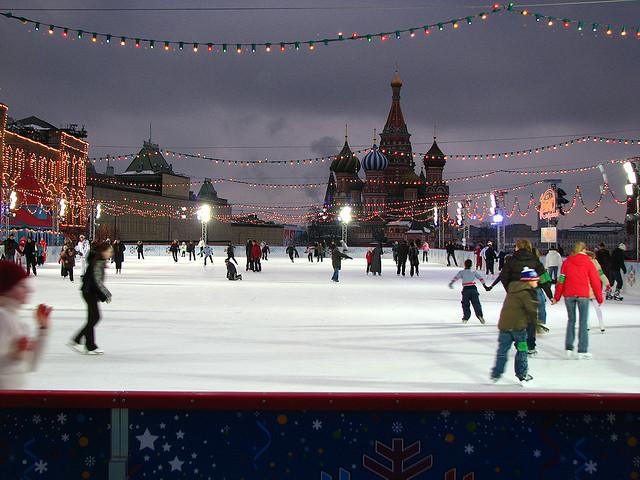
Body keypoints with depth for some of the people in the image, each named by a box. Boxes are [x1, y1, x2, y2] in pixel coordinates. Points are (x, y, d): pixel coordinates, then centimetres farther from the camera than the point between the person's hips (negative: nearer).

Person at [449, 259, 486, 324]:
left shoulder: (462, 272, 3)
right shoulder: (474, 272, 11)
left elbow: (456, 277, -10)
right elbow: (481, 278, 14)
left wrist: (451, 282, -16)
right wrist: (484, 285, 24)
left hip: (466, 289, -2)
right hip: (473, 288, 2)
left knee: (465, 304, 9)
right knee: (476, 303, 2)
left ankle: (466, 318, 7)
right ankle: (480, 315, -14)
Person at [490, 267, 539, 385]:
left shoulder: (512, 289, 15)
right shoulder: (526, 293, -11)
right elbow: (532, 309, -12)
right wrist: (537, 324, 0)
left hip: (504, 324, 7)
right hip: (518, 325, -7)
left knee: (502, 351, 9)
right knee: (522, 350, 7)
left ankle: (496, 373, 9)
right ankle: (522, 375, 13)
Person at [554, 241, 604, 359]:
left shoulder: (567, 262, 4)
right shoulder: (588, 262, 0)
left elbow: (561, 280, 4)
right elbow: (595, 281, 2)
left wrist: (557, 296, 11)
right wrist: (599, 298, 11)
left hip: (568, 294, 2)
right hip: (583, 294, -2)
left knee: (571, 320, 13)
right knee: (583, 322, 3)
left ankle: (568, 348, 9)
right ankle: (582, 351, 2)